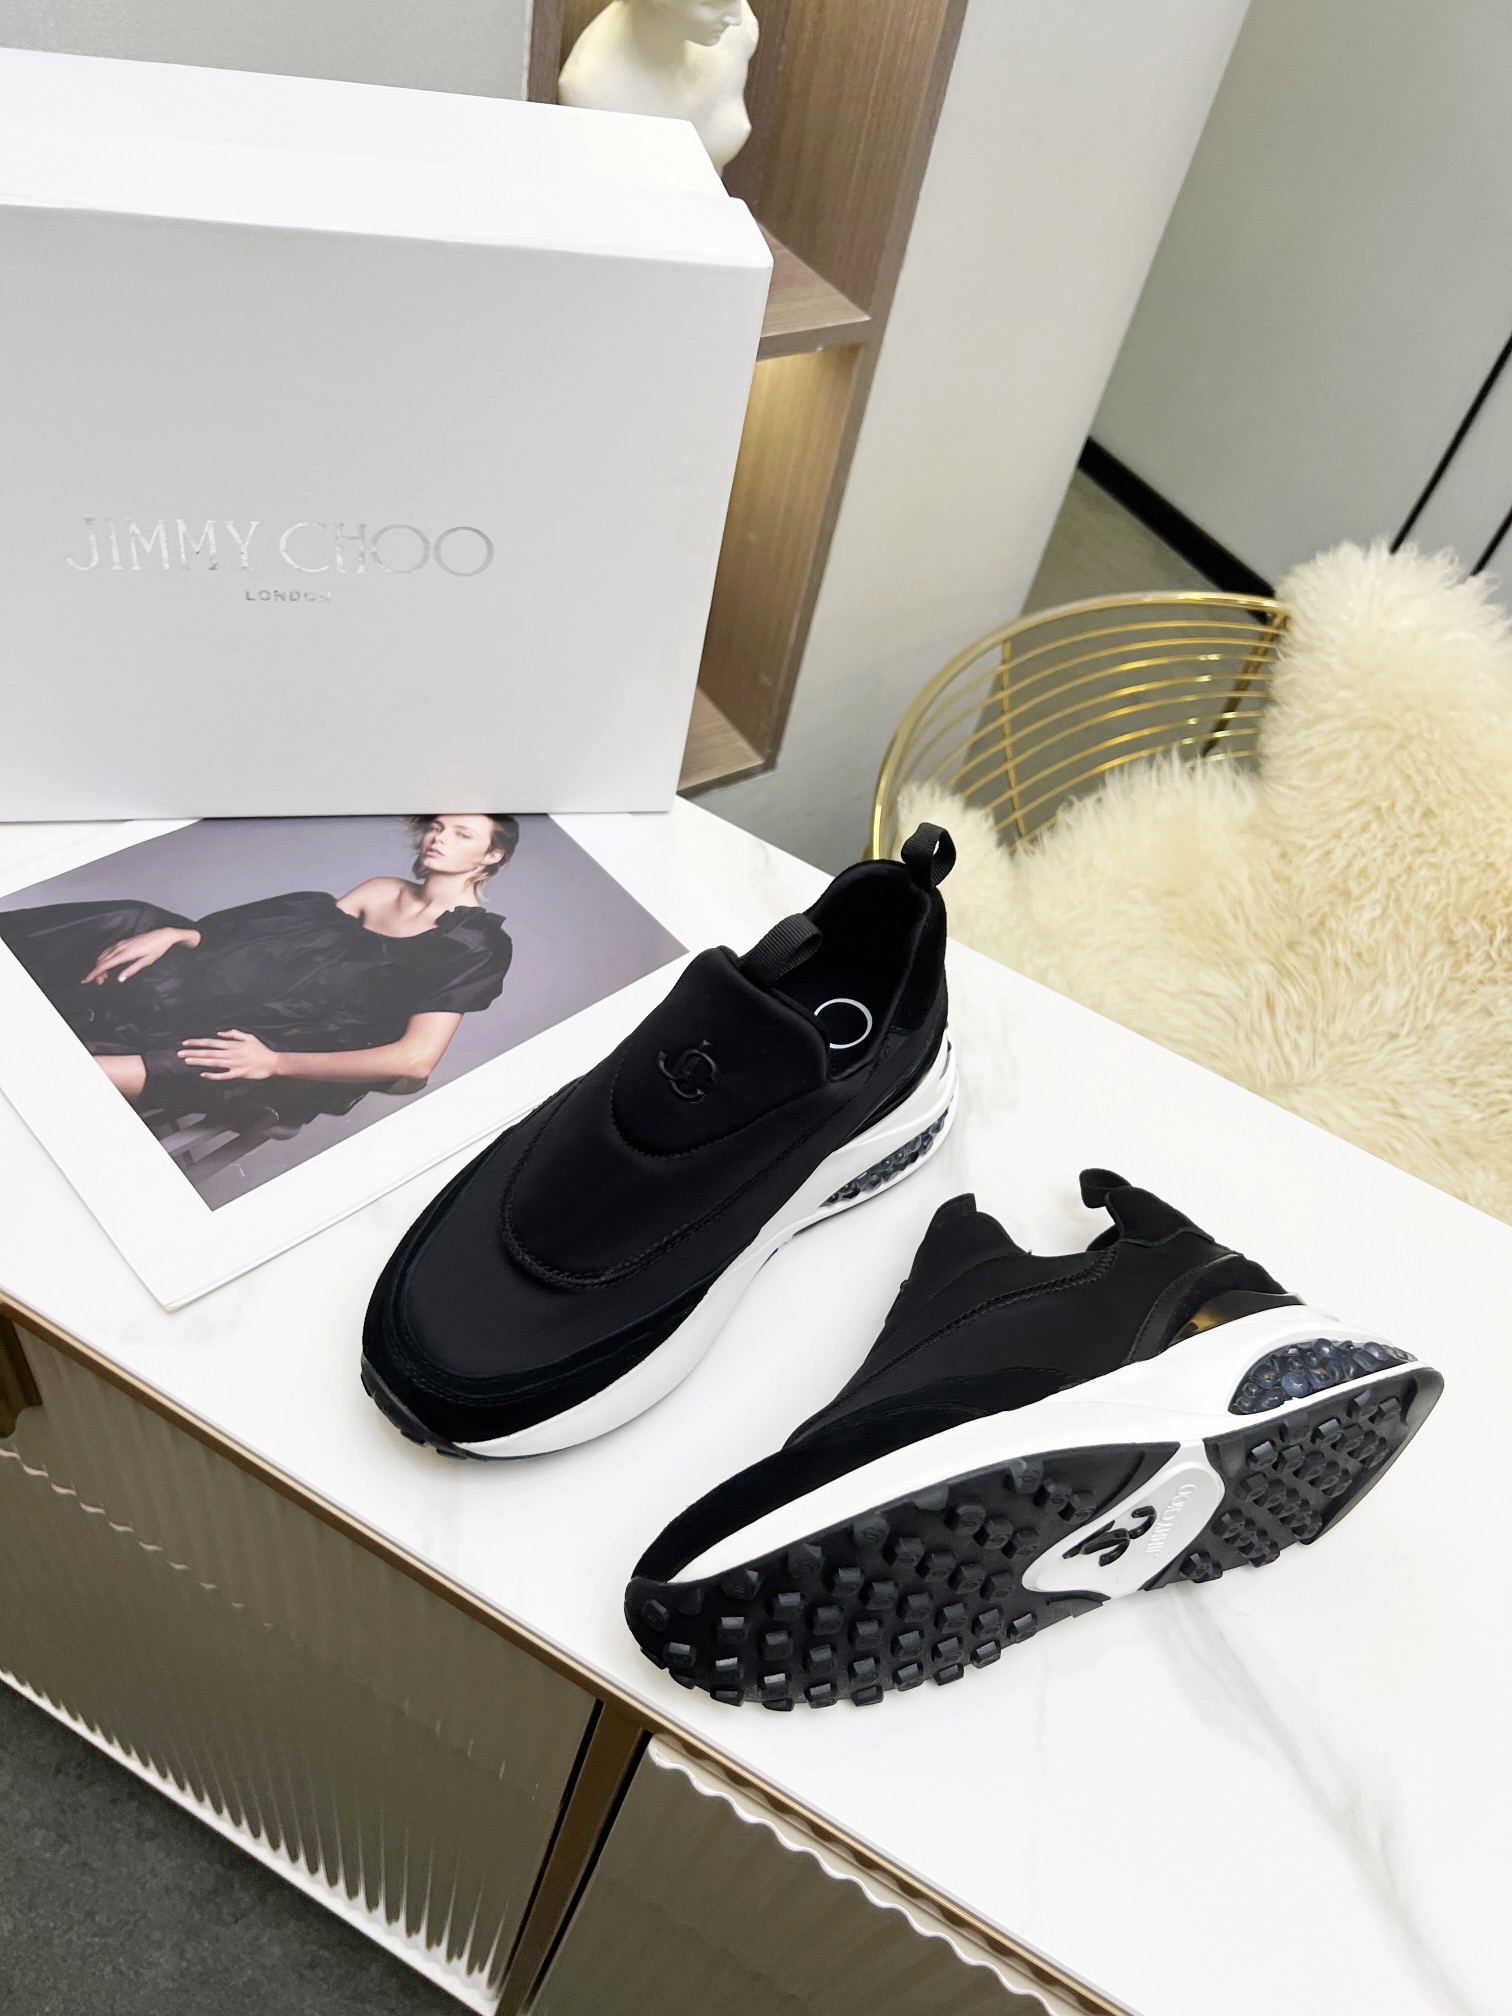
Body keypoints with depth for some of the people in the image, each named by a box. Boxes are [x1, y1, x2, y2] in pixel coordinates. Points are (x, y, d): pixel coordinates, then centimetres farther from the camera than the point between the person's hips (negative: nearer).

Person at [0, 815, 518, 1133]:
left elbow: (415, 1062, -14)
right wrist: (175, 934, -8)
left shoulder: (476, 943, -3)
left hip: (301, 1062, -6)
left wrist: (275, 1062, -21)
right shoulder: (381, 891, 17)